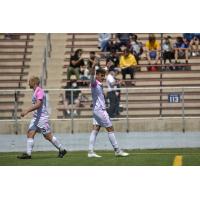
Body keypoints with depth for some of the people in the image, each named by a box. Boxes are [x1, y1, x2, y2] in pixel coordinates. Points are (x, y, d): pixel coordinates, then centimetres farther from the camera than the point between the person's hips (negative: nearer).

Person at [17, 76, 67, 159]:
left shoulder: (39, 91, -15)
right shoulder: (35, 92, 15)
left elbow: (38, 104, -27)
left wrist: (27, 111, -31)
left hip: (42, 117, -10)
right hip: (36, 117, 10)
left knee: (48, 136, -3)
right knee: (30, 133, -2)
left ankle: (62, 150, 10)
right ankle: (28, 154, -6)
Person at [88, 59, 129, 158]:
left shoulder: (99, 85, 14)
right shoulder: (94, 83, -13)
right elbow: (92, 77, -34)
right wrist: (93, 68, -54)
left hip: (100, 110, 9)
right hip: (99, 110, -9)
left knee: (95, 130, 2)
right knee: (110, 129, -3)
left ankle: (91, 151, -3)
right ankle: (117, 150, 3)